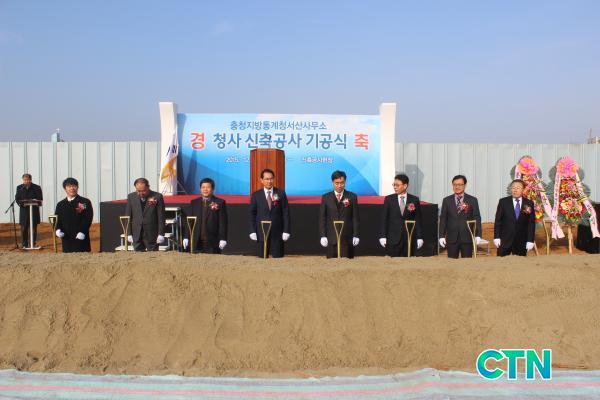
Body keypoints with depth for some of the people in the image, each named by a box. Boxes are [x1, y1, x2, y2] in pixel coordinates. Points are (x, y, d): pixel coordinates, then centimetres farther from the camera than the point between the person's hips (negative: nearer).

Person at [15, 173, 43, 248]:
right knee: (24, 228, 3)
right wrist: (21, 203, -15)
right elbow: (17, 198, 6)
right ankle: (24, 244, 10)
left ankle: (32, 244, 7)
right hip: (24, 210, 2)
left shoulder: (36, 188, 2)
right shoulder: (19, 188, 9)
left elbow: (40, 199, -1)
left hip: (34, 210, -1)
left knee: (33, 227, 1)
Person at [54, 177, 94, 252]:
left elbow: (87, 219, -10)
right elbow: (57, 220, 11)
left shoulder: (85, 202, -1)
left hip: (81, 240, -4)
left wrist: (82, 232, -22)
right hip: (67, 240, 4)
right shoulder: (60, 204, 14)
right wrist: (58, 230, -9)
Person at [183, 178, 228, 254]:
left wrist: (223, 239, -9)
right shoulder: (194, 202, 12)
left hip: (213, 242, -3)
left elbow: (223, 222, -2)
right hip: (196, 242, 3)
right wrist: (186, 237, 5)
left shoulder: (220, 203, 2)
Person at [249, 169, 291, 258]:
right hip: (261, 233, 0)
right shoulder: (256, 195, 6)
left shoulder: (281, 194, 5)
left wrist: (286, 231, -3)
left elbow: (286, 213, 3)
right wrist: (252, 231, -3)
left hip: (277, 233, 0)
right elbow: (252, 214, 5)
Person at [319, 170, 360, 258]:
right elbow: (322, 218, 6)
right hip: (331, 238, 1)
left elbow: (355, 217, 4)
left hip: (347, 238, -1)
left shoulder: (352, 197, 5)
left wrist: (355, 235, -1)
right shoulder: (326, 197, 7)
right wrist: (323, 236, -1)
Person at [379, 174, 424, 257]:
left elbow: (418, 220, 4)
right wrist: (382, 236, -4)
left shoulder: (414, 200, 4)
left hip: (410, 238, 1)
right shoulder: (389, 199, 4)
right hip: (393, 238, 0)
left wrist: (419, 237, 0)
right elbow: (384, 219, 3)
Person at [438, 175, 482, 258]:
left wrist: (478, 235, -6)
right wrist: (441, 236, -1)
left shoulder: (472, 200, 4)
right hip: (451, 238, 1)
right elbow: (443, 219, 6)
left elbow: (477, 218, 2)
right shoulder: (447, 200, 8)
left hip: (467, 238, -1)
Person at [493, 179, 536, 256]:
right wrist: (496, 237, -5)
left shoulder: (529, 204, 4)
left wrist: (530, 240, -2)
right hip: (505, 240, 0)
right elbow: (498, 220, 2)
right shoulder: (503, 202, 3)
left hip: (521, 241, 1)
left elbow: (531, 223, 3)